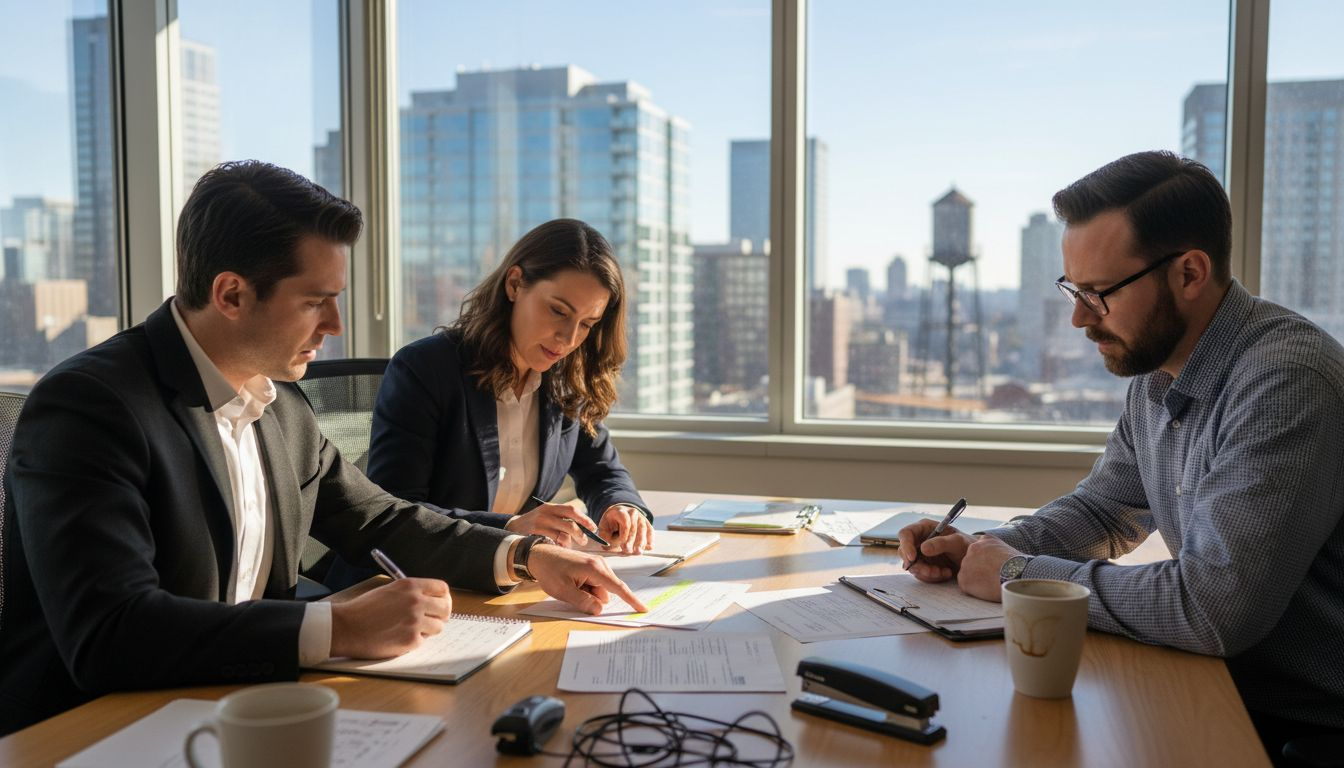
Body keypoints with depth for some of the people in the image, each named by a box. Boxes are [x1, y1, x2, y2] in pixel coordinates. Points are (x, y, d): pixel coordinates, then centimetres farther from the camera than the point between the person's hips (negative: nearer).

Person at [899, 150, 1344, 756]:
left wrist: (1023, 573, -19)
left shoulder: (1286, 381, -25)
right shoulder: (1156, 373, 4)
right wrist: (980, 549, -1)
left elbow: (1214, 606, -32)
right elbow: (1101, 510, 18)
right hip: (1224, 691, 7)